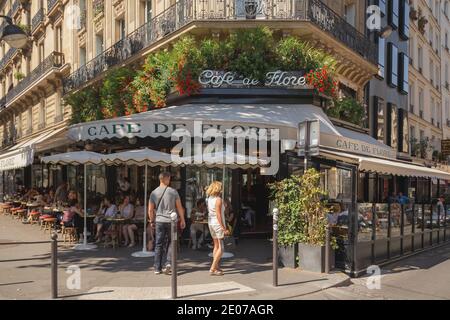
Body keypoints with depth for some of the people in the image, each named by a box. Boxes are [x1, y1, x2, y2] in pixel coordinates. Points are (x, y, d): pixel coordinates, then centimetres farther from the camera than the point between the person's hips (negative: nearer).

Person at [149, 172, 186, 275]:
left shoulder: (154, 193, 3)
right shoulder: (173, 191, -3)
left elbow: (150, 210, 4)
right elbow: (179, 207, 0)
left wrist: (152, 221, 17)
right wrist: (182, 220, 9)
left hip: (159, 221, 2)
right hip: (171, 221, -2)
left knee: (159, 244, 7)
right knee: (170, 243, 11)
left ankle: (157, 268, 11)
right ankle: (168, 263, -4)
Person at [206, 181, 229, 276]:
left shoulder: (209, 199, 8)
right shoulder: (218, 200, -15)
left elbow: (209, 212, 8)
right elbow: (218, 215, -19)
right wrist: (224, 228, -18)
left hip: (210, 223, 8)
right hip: (218, 224, -8)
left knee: (216, 246, 16)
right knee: (221, 248, -2)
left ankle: (216, 267, 22)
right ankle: (212, 269, -6)